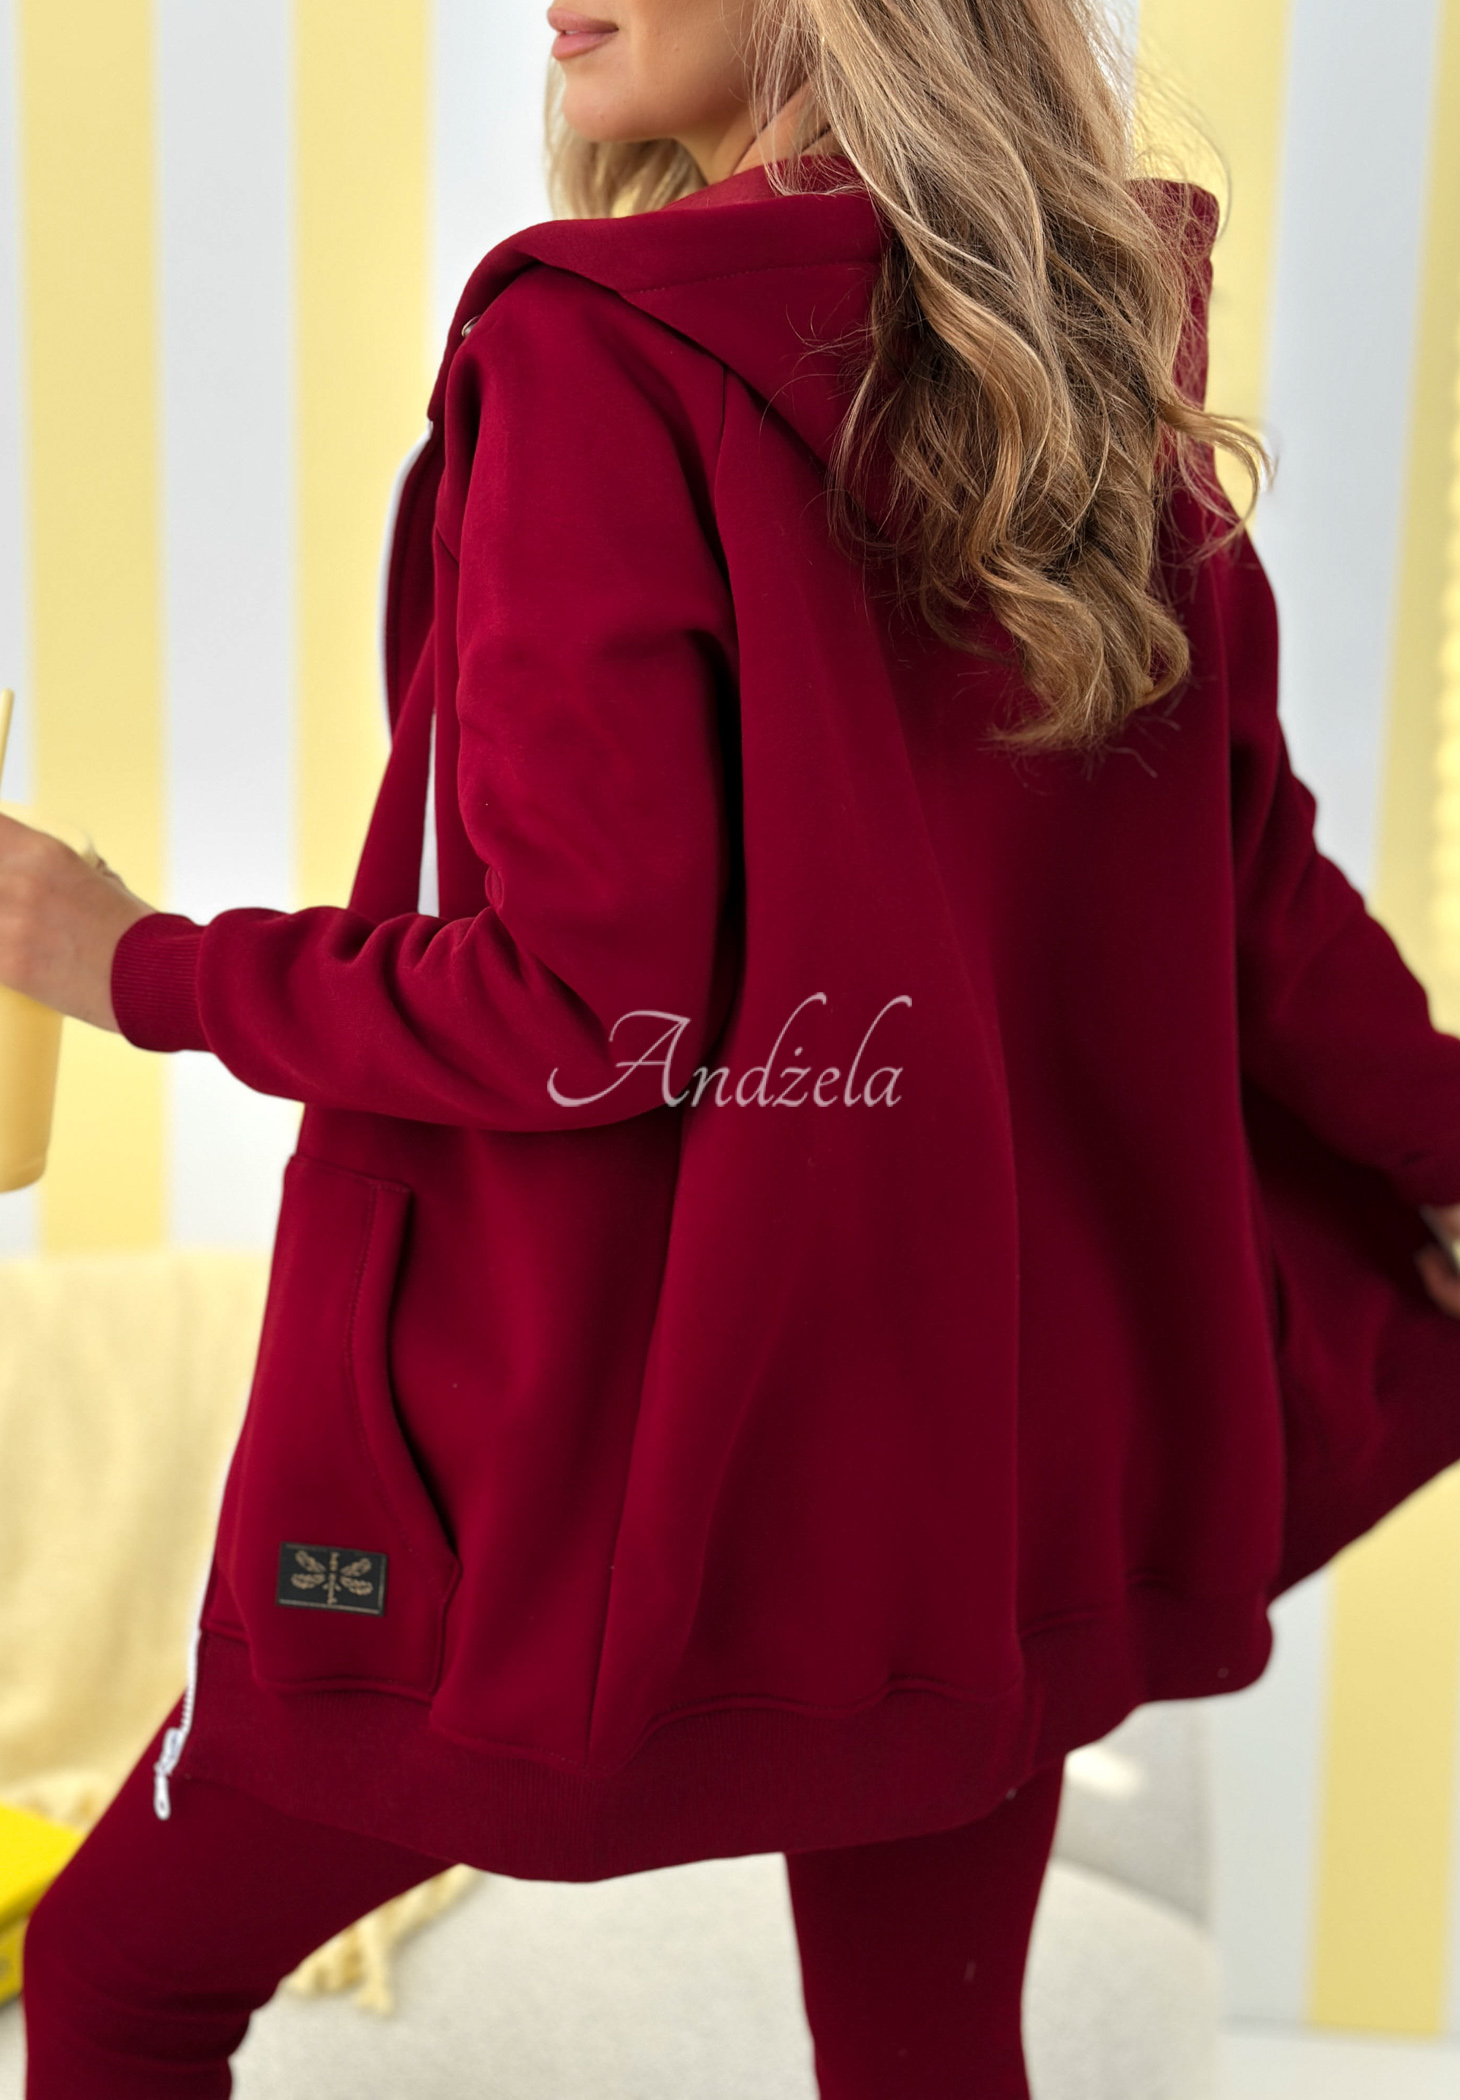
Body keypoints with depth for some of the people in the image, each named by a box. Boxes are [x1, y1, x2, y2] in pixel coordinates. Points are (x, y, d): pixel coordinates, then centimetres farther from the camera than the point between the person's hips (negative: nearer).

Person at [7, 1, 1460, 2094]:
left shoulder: (603, 352, -16)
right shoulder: (1101, 369, 2)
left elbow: (583, 1001, -21)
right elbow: (1260, 909, 7)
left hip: (605, 1454, -6)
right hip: (996, 1453, 7)